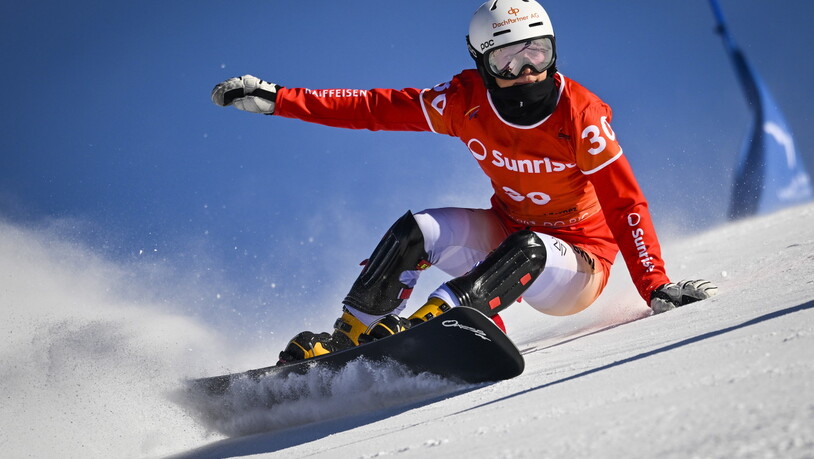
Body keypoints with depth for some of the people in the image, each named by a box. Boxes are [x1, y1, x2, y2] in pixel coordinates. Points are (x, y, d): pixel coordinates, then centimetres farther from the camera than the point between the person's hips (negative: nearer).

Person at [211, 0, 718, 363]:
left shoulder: (580, 116, -21)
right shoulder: (468, 101, -12)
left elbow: (625, 203, -21)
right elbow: (376, 108, -11)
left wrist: (656, 288, -30)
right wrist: (277, 98, -16)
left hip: (575, 262, -4)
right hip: (505, 233, 4)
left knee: (526, 249, -36)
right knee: (415, 231, -19)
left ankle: (430, 321, -47)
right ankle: (347, 339, -15)